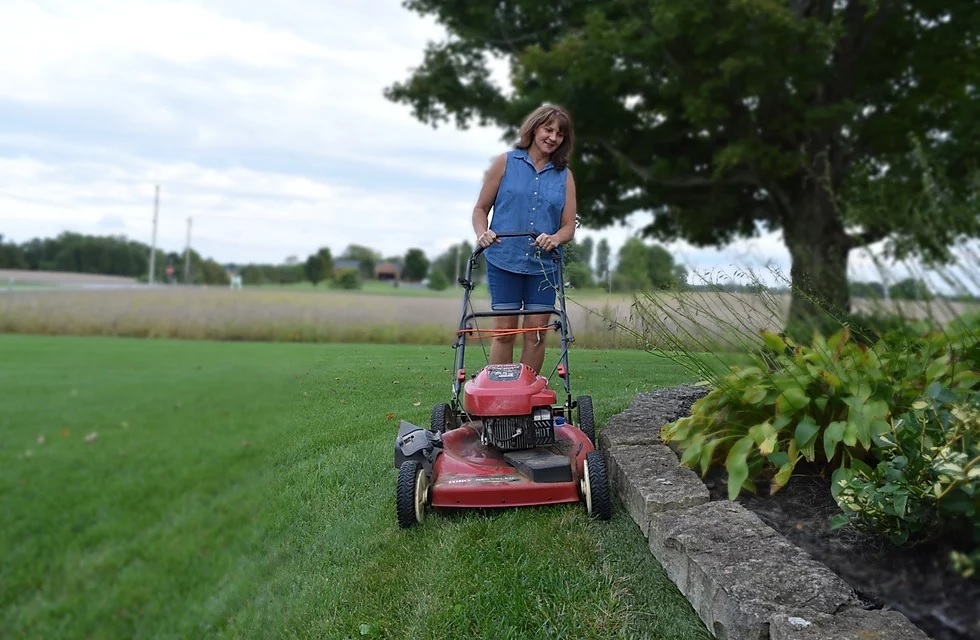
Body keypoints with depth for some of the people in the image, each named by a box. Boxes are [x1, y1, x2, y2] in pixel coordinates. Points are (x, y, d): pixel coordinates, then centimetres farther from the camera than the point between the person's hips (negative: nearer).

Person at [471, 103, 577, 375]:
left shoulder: (564, 176, 10)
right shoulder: (505, 162, 5)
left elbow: (569, 226, 6)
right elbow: (480, 208, 6)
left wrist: (555, 239, -15)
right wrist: (483, 233, -13)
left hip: (544, 264, 2)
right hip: (504, 260, -2)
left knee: (536, 332, 1)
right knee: (504, 330, -3)